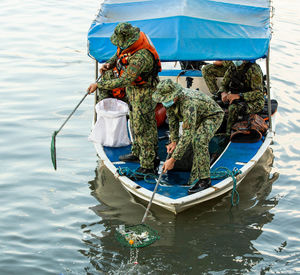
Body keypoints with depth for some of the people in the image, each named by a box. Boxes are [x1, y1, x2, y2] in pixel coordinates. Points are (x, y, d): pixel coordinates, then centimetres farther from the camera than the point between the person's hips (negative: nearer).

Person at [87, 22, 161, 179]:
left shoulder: (141, 57, -38)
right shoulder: (130, 43, -10)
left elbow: (123, 81, -38)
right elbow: (119, 54, 14)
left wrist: (98, 85, -33)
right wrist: (110, 64, -6)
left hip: (142, 90, -9)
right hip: (132, 87, 10)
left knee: (142, 127, -5)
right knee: (134, 120, 22)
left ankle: (149, 165, 2)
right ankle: (137, 153, 39)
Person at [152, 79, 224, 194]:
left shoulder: (188, 104, -43)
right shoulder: (169, 98, -19)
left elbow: (187, 135, -44)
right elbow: (172, 119, 0)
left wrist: (173, 159, -44)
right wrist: (174, 141, -1)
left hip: (213, 116, -9)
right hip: (198, 117, 9)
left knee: (199, 141, -29)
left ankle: (205, 179, -21)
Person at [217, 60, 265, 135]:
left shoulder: (254, 69, -16)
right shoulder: (232, 69, 4)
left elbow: (258, 93, -21)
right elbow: (223, 84, 15)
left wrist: (239, 96, -32)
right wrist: (223, 93, -11)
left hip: (254, 101, -7)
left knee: (234, 108, -34)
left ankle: (228, 135, -26)